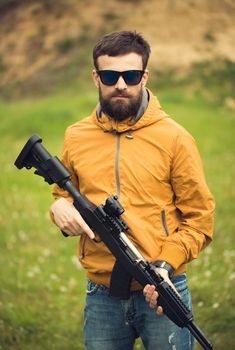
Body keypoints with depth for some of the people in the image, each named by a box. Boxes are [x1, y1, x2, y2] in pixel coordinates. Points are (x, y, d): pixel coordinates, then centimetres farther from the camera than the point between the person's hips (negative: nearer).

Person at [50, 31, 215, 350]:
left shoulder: (174, 138, -4)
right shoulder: (75, 138, 5)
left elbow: (199, 219, -2)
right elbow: (64, 193, 19)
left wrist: (166, 266, -17)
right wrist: (60, 207, -4)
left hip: (161, 292, -3)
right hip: (101, 296, 3)